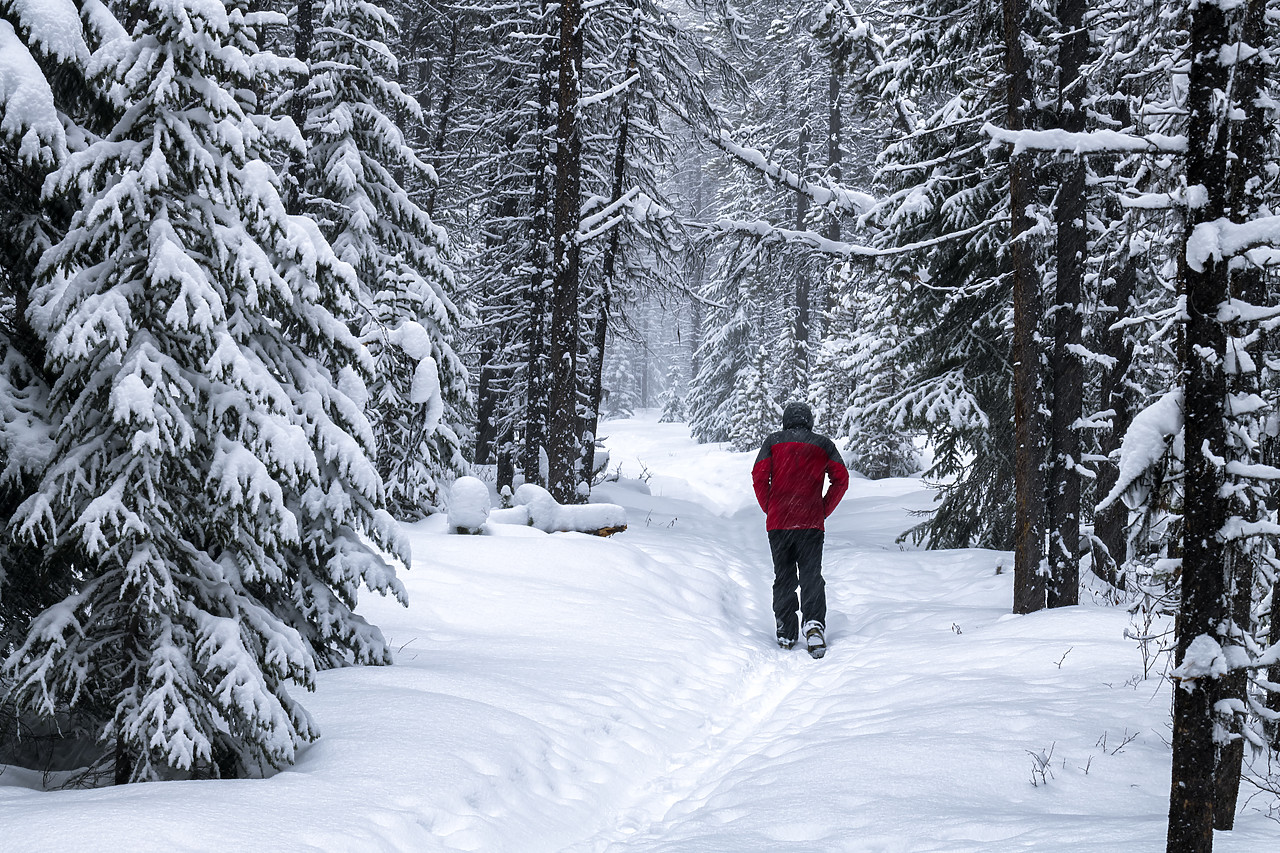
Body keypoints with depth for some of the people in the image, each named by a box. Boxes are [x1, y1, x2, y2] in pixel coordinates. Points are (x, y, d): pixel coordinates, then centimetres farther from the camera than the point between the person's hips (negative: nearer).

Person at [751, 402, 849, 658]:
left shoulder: (773, 441, 6)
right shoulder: (823, 444, 8)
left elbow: (759, 477, -4)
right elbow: (841, 479, 0)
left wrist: (770, 510, 7)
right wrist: (824, 510, 7)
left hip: (778, 522, 0)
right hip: (812, 524, 0)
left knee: (784, 578, 11)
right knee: (812, 577, 1)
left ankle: (786, 633, 11)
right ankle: (814, 624, -22)